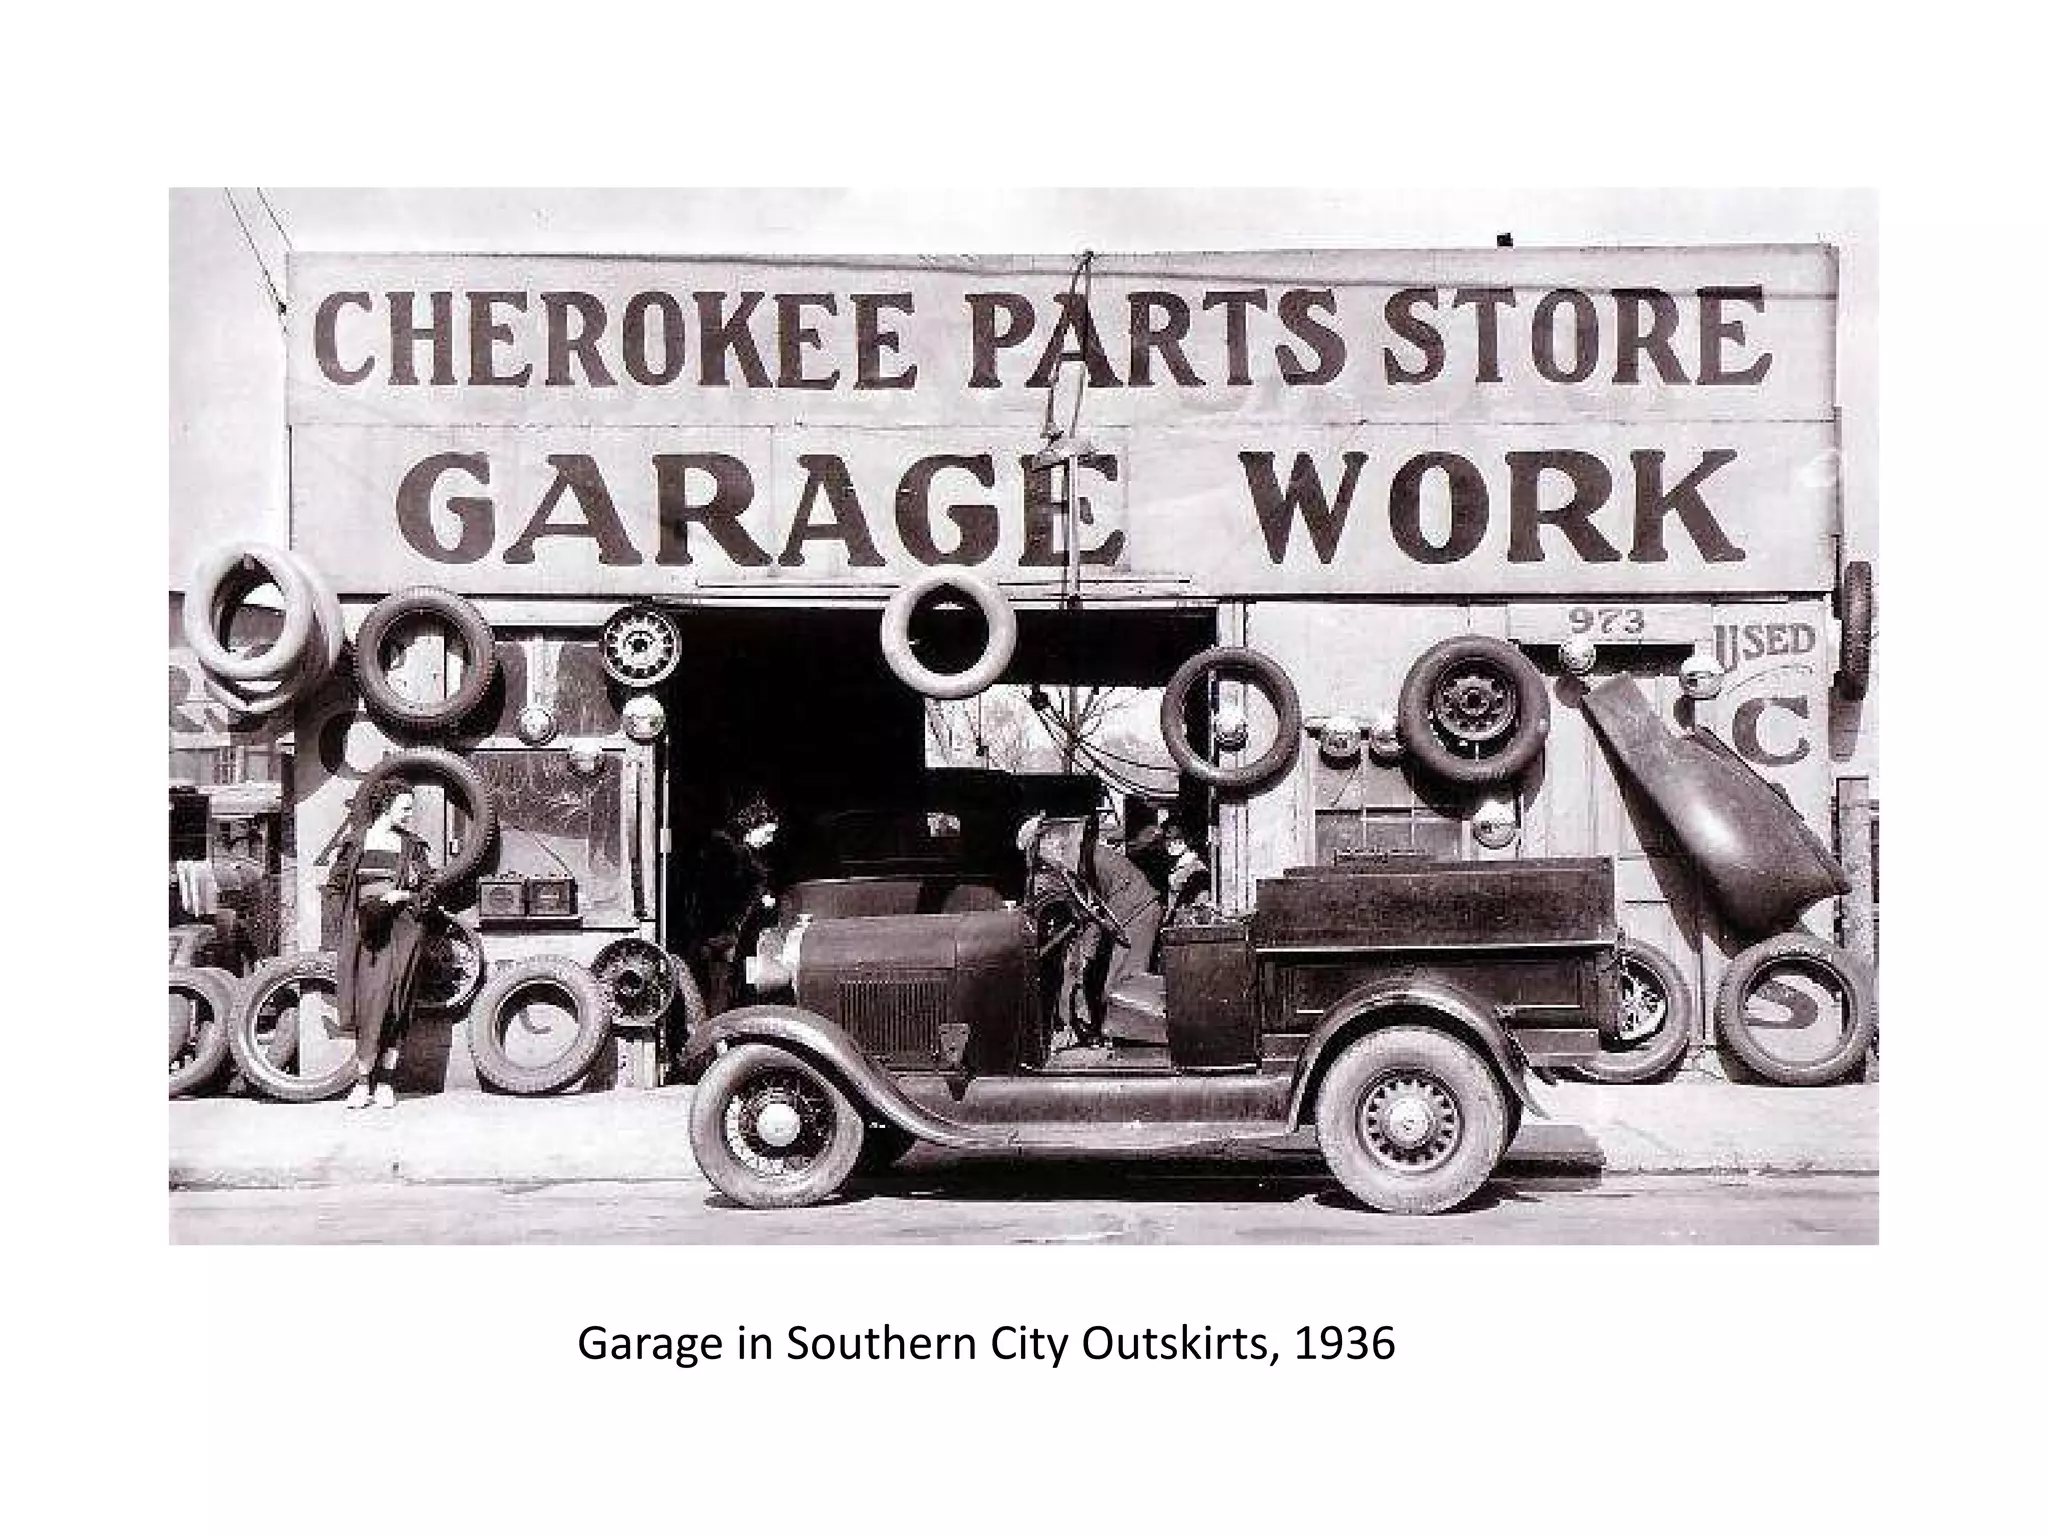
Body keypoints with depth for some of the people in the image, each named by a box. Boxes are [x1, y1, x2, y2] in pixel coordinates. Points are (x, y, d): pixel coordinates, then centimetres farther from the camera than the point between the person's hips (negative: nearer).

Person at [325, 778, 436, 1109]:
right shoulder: (357, 840, 7)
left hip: (400, 928, 0)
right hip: (364, 928, 0)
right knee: (366, 1001, -1)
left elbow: (428, 889, 8)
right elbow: (337, 881, 12)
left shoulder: (411, 844, 7)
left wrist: (401, 895, -9)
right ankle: (365, 1080, 5)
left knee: (392, 1005, -3)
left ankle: (384, 1081, 2)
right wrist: (366, 897, -3)